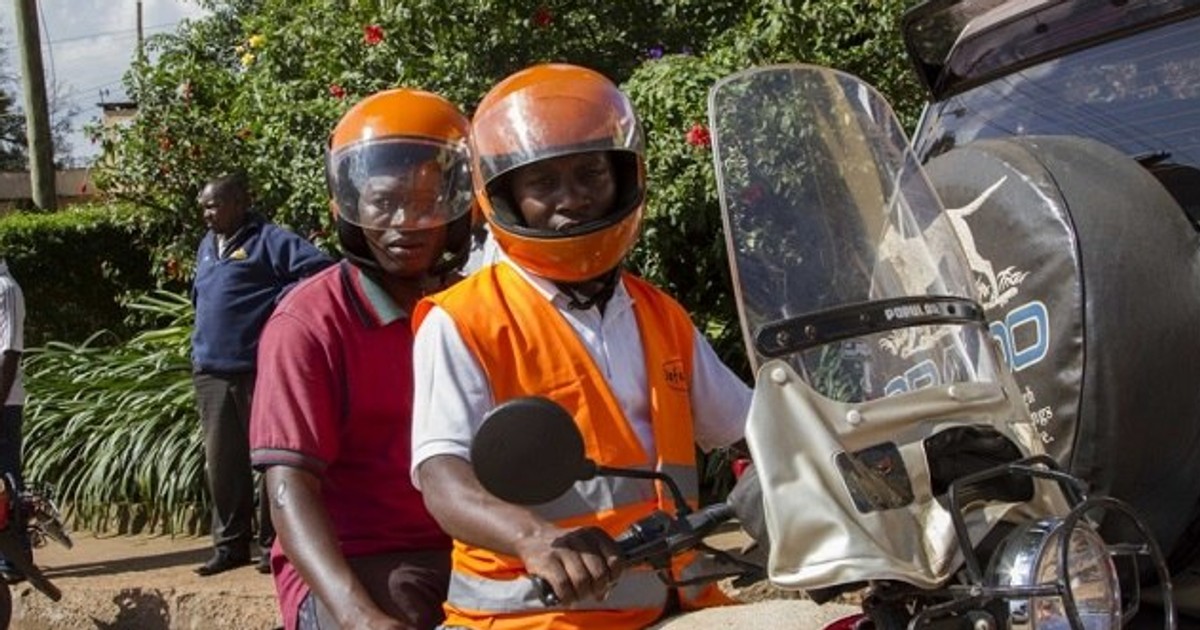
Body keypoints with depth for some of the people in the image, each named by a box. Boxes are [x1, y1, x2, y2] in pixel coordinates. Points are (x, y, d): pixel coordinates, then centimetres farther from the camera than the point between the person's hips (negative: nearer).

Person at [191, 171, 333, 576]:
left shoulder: (268, 240, -6)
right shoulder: (207, 247, 18)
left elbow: (320, 268, -16)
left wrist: (281, 307, -14)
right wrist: (204, 337, 17)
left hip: (258, 370, -7)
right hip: (211, 372, 7)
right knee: (222, 463, 9)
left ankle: (274, 544, 8)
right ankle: (230, 543, 19)